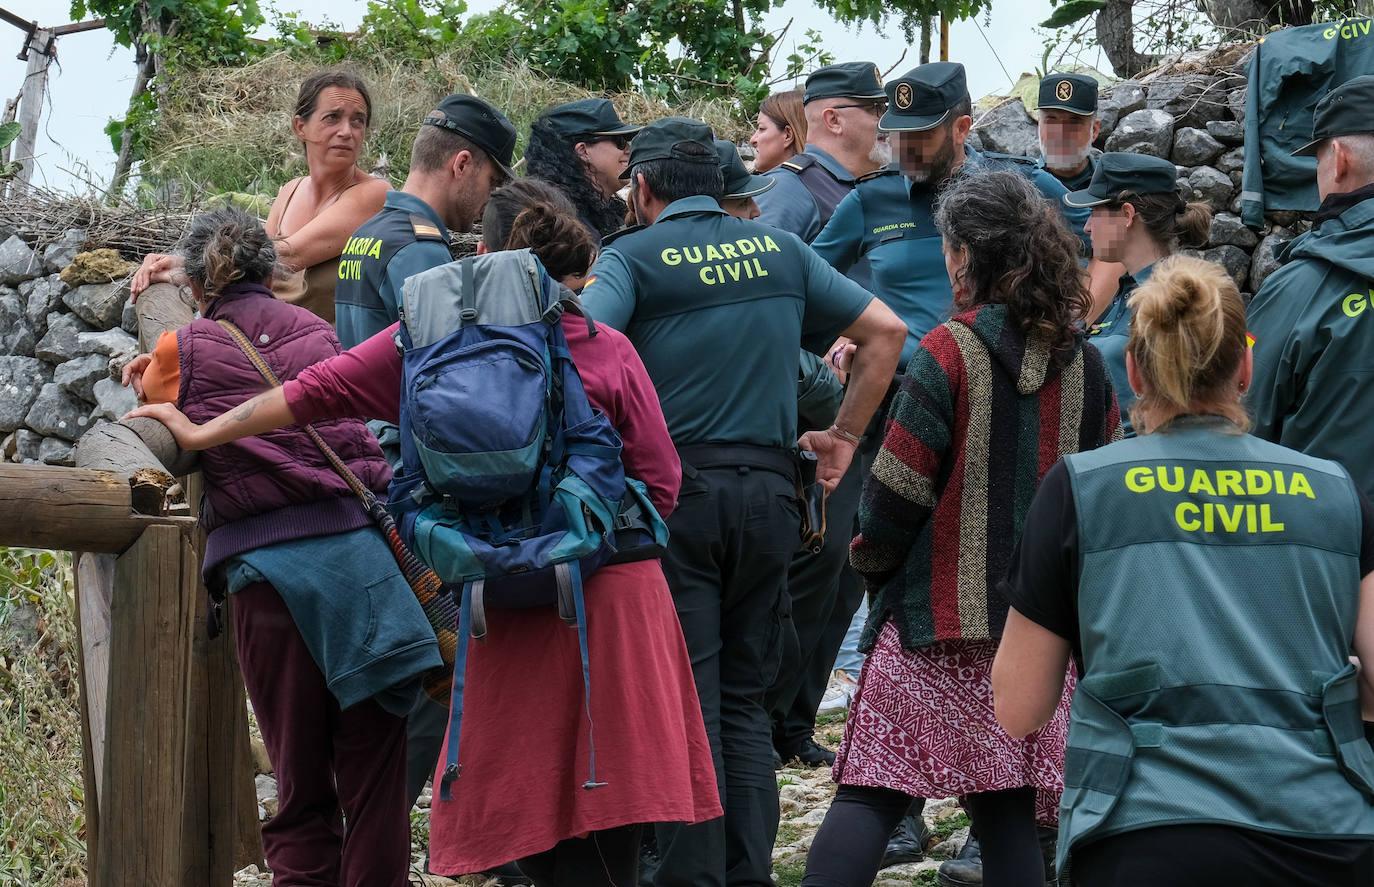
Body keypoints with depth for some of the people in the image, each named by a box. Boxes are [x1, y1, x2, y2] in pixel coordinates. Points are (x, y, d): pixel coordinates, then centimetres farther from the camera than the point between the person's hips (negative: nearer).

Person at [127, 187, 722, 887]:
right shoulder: (611, 351, 1)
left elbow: (323, 390, 3)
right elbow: (659, 484, -1)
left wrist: (203, 433, 11)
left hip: (514, 615, -1)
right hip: (619, 591, 1)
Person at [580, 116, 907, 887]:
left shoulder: (633, 257, -2)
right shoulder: (781, 251, 12)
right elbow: (886, 330, 15)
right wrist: (844, 437, 19)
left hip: (675, 489, -4)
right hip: (770, 491, 4)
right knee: (746, 700, 13)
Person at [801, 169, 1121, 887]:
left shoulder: (949, 354, -10)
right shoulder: (1083, 364, 6)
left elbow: (897, 487, -9)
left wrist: (869, 554, 10)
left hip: (938, 612, -5)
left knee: (870, 793, -4)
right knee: (1007, 806, 7)